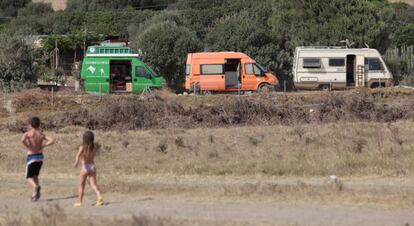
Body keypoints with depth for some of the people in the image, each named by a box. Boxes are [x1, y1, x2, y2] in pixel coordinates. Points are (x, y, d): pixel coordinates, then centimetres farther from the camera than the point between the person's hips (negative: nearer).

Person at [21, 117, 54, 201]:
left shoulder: (28, 133, -8)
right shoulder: (41, 134, 4)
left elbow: (23, 139, -29)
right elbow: (52, 140, -6)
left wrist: (28, 147, -14)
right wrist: (43, 146, 0)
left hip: (31, 157, -5)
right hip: (40, 157, 5)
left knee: (29, 177, 3)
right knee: (35, 175, 22)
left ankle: (36, 186, -27)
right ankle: (36, 193, 13)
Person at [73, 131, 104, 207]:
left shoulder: (82, 147, -7)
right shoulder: (93, 147, 8)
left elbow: (79, 154, -25)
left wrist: (76, 162, -37)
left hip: (85, 167, -4)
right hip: (92, 166, 4)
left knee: (81, 185, 11)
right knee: (93, 184, -2)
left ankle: (80, 202, 19)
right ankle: (99, 197, -27)